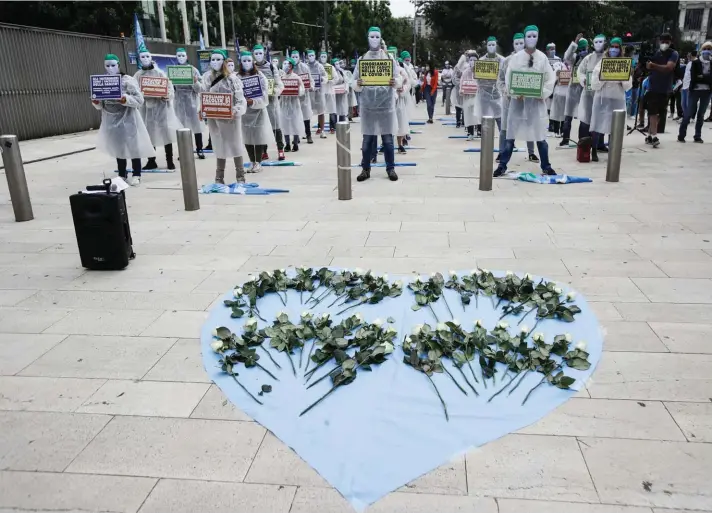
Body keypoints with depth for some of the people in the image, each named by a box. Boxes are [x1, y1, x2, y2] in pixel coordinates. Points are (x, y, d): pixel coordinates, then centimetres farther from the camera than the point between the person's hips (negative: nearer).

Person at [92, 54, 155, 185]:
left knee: (133, 146, 0)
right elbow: (100, 106, 10)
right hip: (111, 120, 5)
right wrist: (96, 103, -11)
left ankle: (136, 175, 10)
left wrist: (126, 99, -27)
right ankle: (122, 175, 20)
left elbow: (139, 99, -12)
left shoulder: (128, 80, -6)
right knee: (117, 148, 11)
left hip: (127, 119, -5)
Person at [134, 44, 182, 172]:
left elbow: (169, 87, -3)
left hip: (160, 106, -2)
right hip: (145, 107, 3)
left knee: (166, 132, -1)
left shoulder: (159, 73, -1)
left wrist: (167, 96, -22)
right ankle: (151, 161, 16)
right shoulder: (138, 75, 6)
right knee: (149, 134, 6)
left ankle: (170, 161, 7)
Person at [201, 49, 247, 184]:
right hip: (214, 118, 4)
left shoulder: (232, 78, -6)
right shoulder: (207, 77, 6)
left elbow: (240, 98, -11)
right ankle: (219, 178, 16)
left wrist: (236, 110, -27)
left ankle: (240, 176, 12)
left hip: (230, 117, -3)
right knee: (219, 147, 10)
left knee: (235, 145, 3)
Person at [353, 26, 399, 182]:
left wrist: (394, 83, -20)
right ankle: (365, 169, 10)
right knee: (367, 138, 3)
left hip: (386, 103, 0)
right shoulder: (362, 59, 7)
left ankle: (390, 168, 10)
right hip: (368, 104, 1)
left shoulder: (389, 58, 5)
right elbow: (355, 83, 4)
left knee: (387, 137, 3)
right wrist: (358, 84, -20)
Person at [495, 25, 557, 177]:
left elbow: (551, 78, 4)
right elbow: (508, 78, 0)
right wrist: (515, 93, -12)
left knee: (540, 135, 4)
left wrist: (544, 93, -8)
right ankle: (502, 166, 7)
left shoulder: (542, 58, 4)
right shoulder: (516, 57, 2)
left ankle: (546, 167, 13)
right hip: (518, 99, 0)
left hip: (537, 100, 1)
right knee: (511, 134, 1)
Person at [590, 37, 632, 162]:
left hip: (618, 98, 2)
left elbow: (628, 86, 5)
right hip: (602, 97, -1)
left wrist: (623, 79, -13)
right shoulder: (601, 63, 5)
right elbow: (594, 84, -2)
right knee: (598, 124, -5)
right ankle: (594, 151, 1)